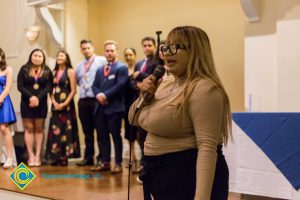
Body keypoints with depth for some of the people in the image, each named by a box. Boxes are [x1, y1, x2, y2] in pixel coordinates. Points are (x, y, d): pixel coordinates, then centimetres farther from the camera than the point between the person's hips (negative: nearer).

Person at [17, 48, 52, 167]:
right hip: (27, 103, -1)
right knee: (29, 129, 0)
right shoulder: (24, 69, 4)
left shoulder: (47, 71, 6)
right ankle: (31, 156, 3)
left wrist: (38, 98, -16)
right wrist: (30, 97, -17)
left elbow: (48, 87, -3)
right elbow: (20, 86, -3)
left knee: (39, 129, 3)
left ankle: (38, 156, 5)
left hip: (41, 103, 1)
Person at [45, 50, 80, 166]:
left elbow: (73, 91, -7)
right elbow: (50, 90, 9)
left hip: (66, 105, -5)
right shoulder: (54, 72, 14)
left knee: (66, 130, -4)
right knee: (55, 130, 1)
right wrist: (54, 102, -7)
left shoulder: (70, 71, -1)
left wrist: (64, 104, -15)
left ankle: (65, 157, -1)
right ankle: (56, 157, 5)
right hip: (55, 106, 5)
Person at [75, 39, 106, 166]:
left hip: (97, 100, -6)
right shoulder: (79, 66, 18)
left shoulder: (102, 61, -3)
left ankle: (102, 157, 6)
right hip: (83, 101, 6)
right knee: (87, 131, 10)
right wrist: (83, 88, 13)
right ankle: (88, 157, 17)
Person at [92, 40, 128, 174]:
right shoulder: (100, 70, 22)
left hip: (114, 107, -6)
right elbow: (95, 86, 13)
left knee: (116, 135, -2)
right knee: (102, 136, 8)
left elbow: (120, 85, -13)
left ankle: (118, 164, 4)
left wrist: (105, 95, -15)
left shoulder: (122, 68, -1)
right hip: (100, 107, 7)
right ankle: (105, 163, 17)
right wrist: (98, 95, -9)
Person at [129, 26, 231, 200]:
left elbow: (207, 146, -26)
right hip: (161, 175, 9)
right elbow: (135, 119, 17)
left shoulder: (204, 88, -18)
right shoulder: (165, 85, 11)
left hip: (190, 176, -9)